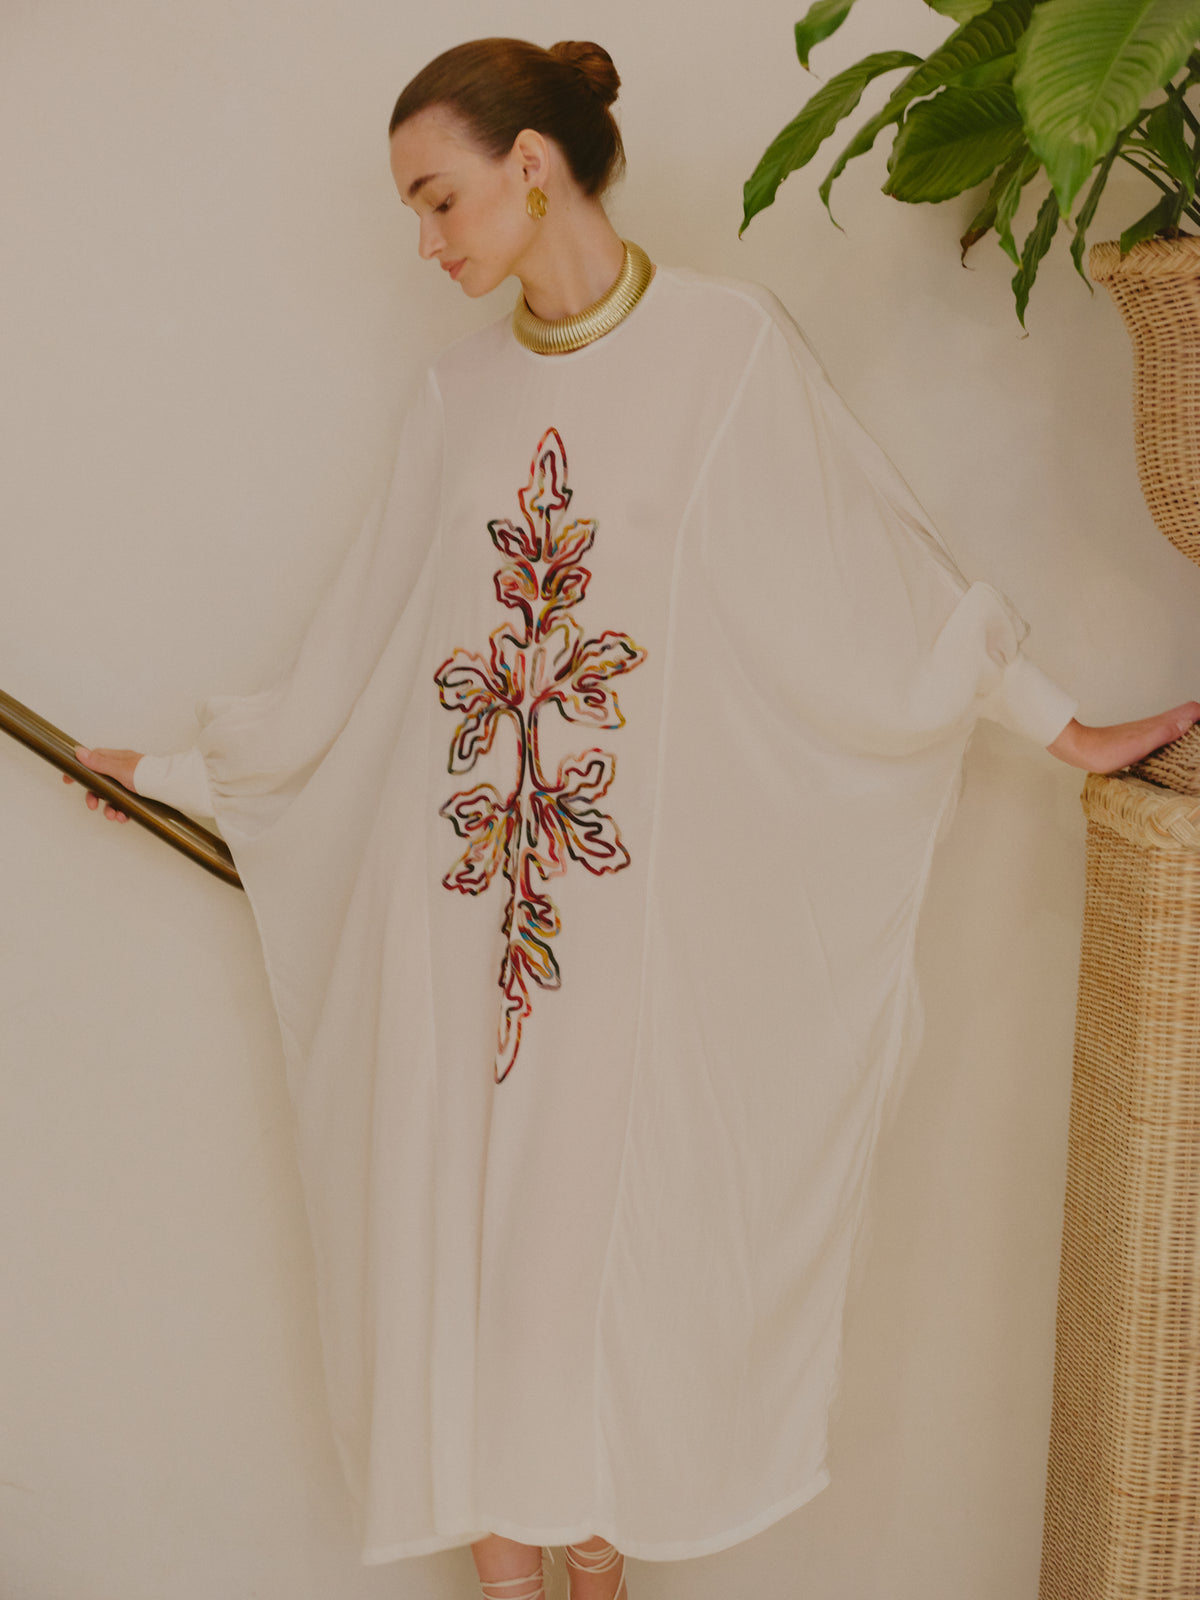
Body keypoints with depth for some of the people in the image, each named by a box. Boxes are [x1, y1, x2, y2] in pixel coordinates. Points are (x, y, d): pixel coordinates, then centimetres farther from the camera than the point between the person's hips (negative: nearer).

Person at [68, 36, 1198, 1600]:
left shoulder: (728, 343, -3)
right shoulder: (464, 387, 9)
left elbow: (873, 579, 0)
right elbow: (361, 644, 14)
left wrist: (1065, 727, 2)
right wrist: (185, 771, 18)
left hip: (628, 897, -3)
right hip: (452, 885, 4)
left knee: (604, 1203, 3)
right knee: (467, 1198, 6)